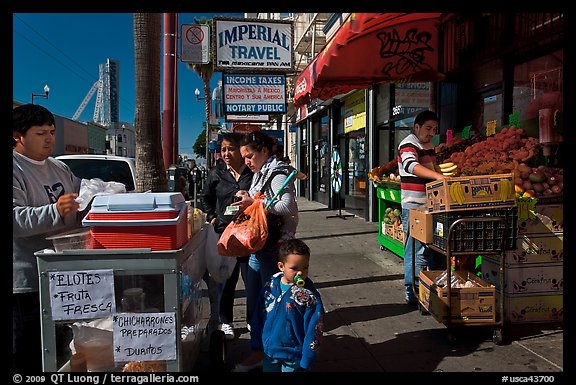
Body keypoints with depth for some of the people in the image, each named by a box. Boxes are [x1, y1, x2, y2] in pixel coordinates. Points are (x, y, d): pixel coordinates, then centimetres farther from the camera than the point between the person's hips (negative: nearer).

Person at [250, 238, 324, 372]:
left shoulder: (310, 296, -19)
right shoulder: (270, 286, -7)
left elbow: (314, 330, -15)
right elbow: (258, 317, 4)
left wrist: (306, 361, -14)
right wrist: (256, 343, 8)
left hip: (294, 358, -4)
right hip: (269, 352, 4)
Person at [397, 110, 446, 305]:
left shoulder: (430, 147, 19)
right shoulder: (408, 145, -10)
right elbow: (411, 165, -31)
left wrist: (444, 176, 16)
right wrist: (437, 176, -42)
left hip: (430, 206, 9)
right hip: (414, 207, -9)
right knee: (417, 250, -7)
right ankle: (413, 292, 3)